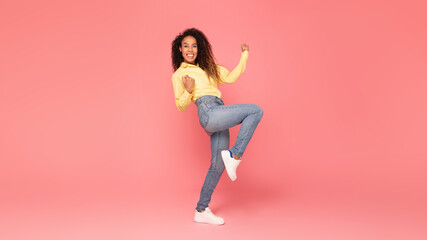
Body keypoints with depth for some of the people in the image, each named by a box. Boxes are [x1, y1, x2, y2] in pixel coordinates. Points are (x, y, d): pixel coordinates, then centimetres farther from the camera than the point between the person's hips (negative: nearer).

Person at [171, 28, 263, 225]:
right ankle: (234, 155, -15)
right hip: (208, 112, -6)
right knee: (256, 111, -16)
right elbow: (181, 106, 8)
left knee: (218, 165, 6)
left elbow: (230, 78, 17)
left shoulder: (208, 67, 26)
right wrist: (188, 91, -11)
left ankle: (201, 211, 16)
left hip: (218, 119, 6)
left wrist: (244, 56, 13)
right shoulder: (178, 74, 11)